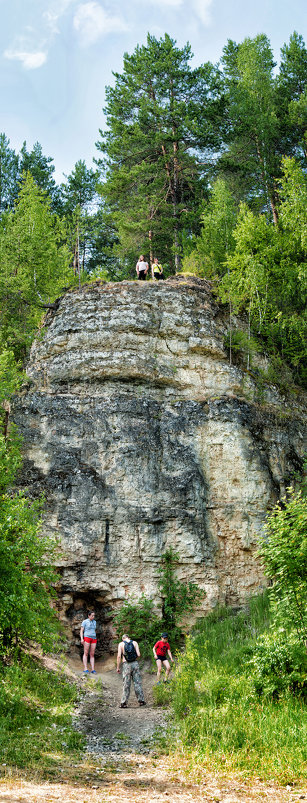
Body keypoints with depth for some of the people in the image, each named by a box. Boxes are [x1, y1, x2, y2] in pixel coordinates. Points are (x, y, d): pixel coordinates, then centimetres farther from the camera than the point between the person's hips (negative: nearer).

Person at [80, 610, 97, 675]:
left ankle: (93, 669, -2)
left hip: (94, 639, 5)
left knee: (92, 654, 1)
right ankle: (85, 669, -10)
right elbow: (81, 630, -3)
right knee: (86, 653, -8)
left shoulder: (94, 622, 15)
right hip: (87, 638, -5)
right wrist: (81, 639, -15)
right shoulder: (85, 621, 0)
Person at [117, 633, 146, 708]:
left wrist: (118, 667, 1)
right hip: (135, 663, 1)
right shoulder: (134, 643, 7)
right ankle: (141, 700, 10)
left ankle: (124, 703, 1)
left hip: (126, 664, -1)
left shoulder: (121, 644, 4)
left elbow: (119, 656, -4)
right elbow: (138, 655, -1)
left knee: (126, 684, 2)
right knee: (137, 683, 8)